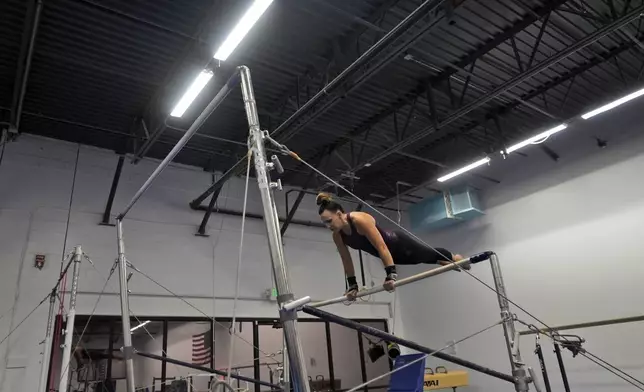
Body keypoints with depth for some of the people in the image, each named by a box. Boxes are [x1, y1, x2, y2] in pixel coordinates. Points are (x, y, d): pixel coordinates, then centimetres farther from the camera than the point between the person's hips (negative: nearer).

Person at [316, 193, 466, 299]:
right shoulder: (337, 236, -15)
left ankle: (456, 258, 51)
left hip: (400, 244, -7)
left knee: (430, 254, 19)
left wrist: (391, 274, -44)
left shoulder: (360, 220, -38)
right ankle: (455, 261, 58)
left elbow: (382, 247, -41)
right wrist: (352, 285, -2)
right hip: (390, 254, 7)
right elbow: (346, 261, -3)